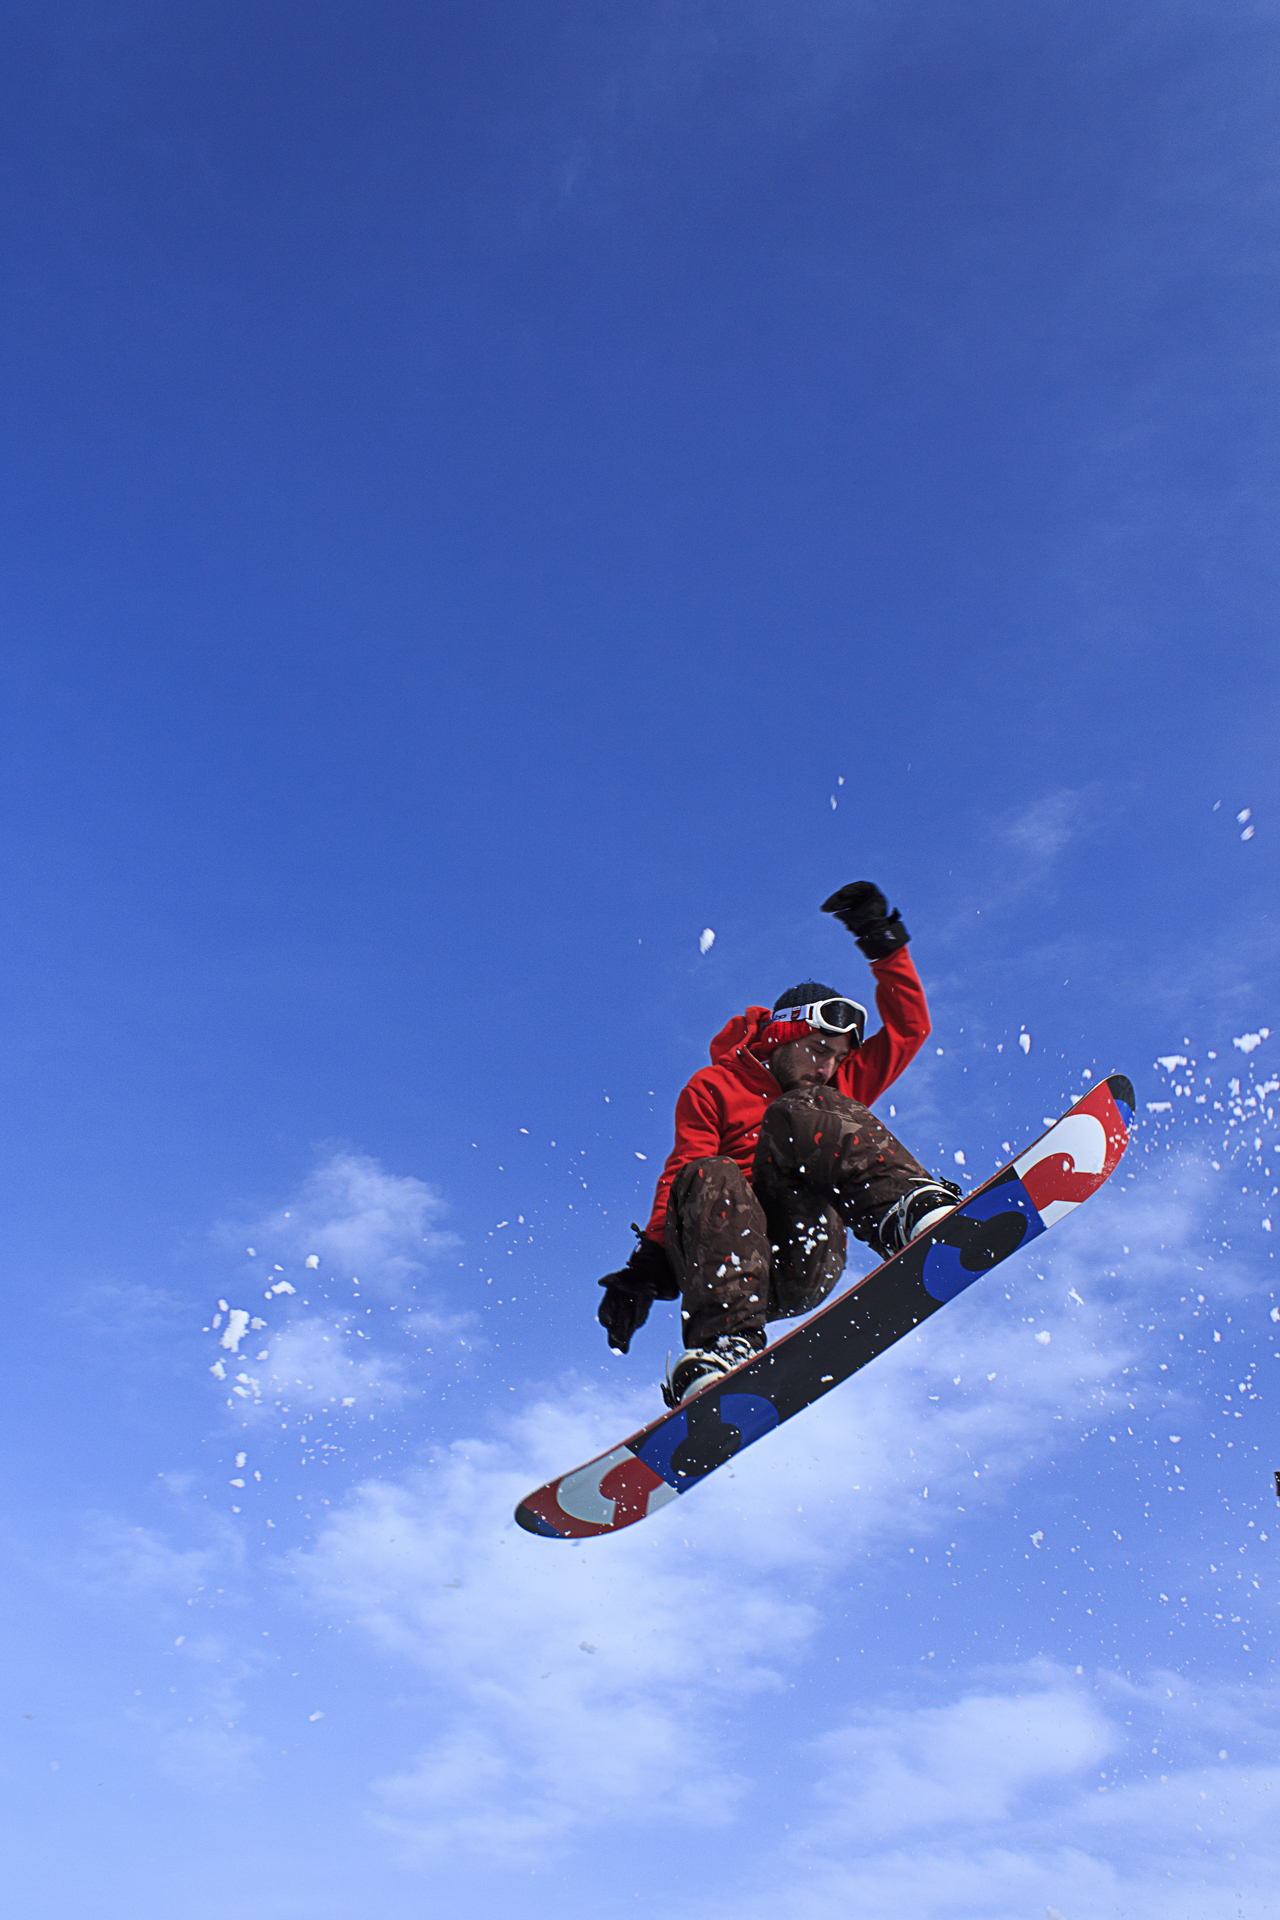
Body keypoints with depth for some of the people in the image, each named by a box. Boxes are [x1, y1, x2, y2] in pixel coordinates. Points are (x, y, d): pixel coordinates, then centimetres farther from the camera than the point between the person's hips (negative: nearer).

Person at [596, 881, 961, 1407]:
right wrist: (650, 1264, -11)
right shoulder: (713, 1087, 17)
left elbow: (909, 1028, 27)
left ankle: (906, 1210, -43)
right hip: (726, 1251, -1)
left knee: (797, 1114, -19)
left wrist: (886, 945, 17)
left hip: (803, 1270, 2)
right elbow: (682, 1169, 3)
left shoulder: (837, 1093, 30)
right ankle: (726, 1341, -51)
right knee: (712, 1179, -35)